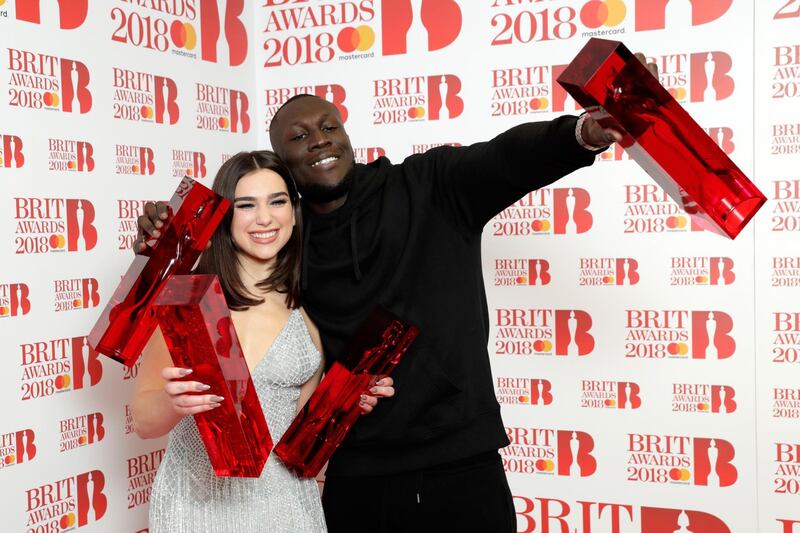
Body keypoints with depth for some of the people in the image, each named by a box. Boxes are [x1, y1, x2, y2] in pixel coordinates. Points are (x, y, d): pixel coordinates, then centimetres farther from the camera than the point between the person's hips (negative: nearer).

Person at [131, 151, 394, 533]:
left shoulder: (308, 313, 1)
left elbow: (300, 423, 9)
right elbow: (144, 421, -9)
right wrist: (174, 403, -29)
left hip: (286, 500, 3)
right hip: (197, 499, -3)